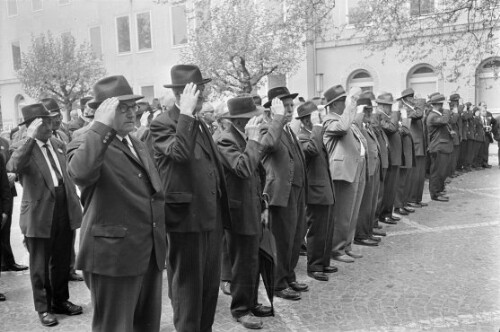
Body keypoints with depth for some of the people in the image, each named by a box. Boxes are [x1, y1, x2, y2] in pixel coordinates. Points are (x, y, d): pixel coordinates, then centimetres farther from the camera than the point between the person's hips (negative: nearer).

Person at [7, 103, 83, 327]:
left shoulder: (59, 145, 10)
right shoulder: (22, 147, -7)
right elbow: (13, 167, -29)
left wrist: (75, 201, 10)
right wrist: (30, 137, -32)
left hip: (65, 210, 5)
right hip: (40, 214, -5)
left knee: (62, 262, 17)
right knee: (40, 265, 9)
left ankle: (60, 300, 34)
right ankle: (43, 308, 24)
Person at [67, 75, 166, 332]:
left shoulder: (137, 145, 16)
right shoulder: (84, 145, -9)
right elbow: (81, 172, -35)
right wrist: (102, 126, -30)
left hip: (151, 254, 8)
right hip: (114, 256, -7)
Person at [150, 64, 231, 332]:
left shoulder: (200, 124, 16)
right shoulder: (163, 123, -10)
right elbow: (181, 152, -32)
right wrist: (186, 113, -23)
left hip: (211, 216, 8)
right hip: (186, 217, -8)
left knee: (210, 285, 18)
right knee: (187, 286, 6)